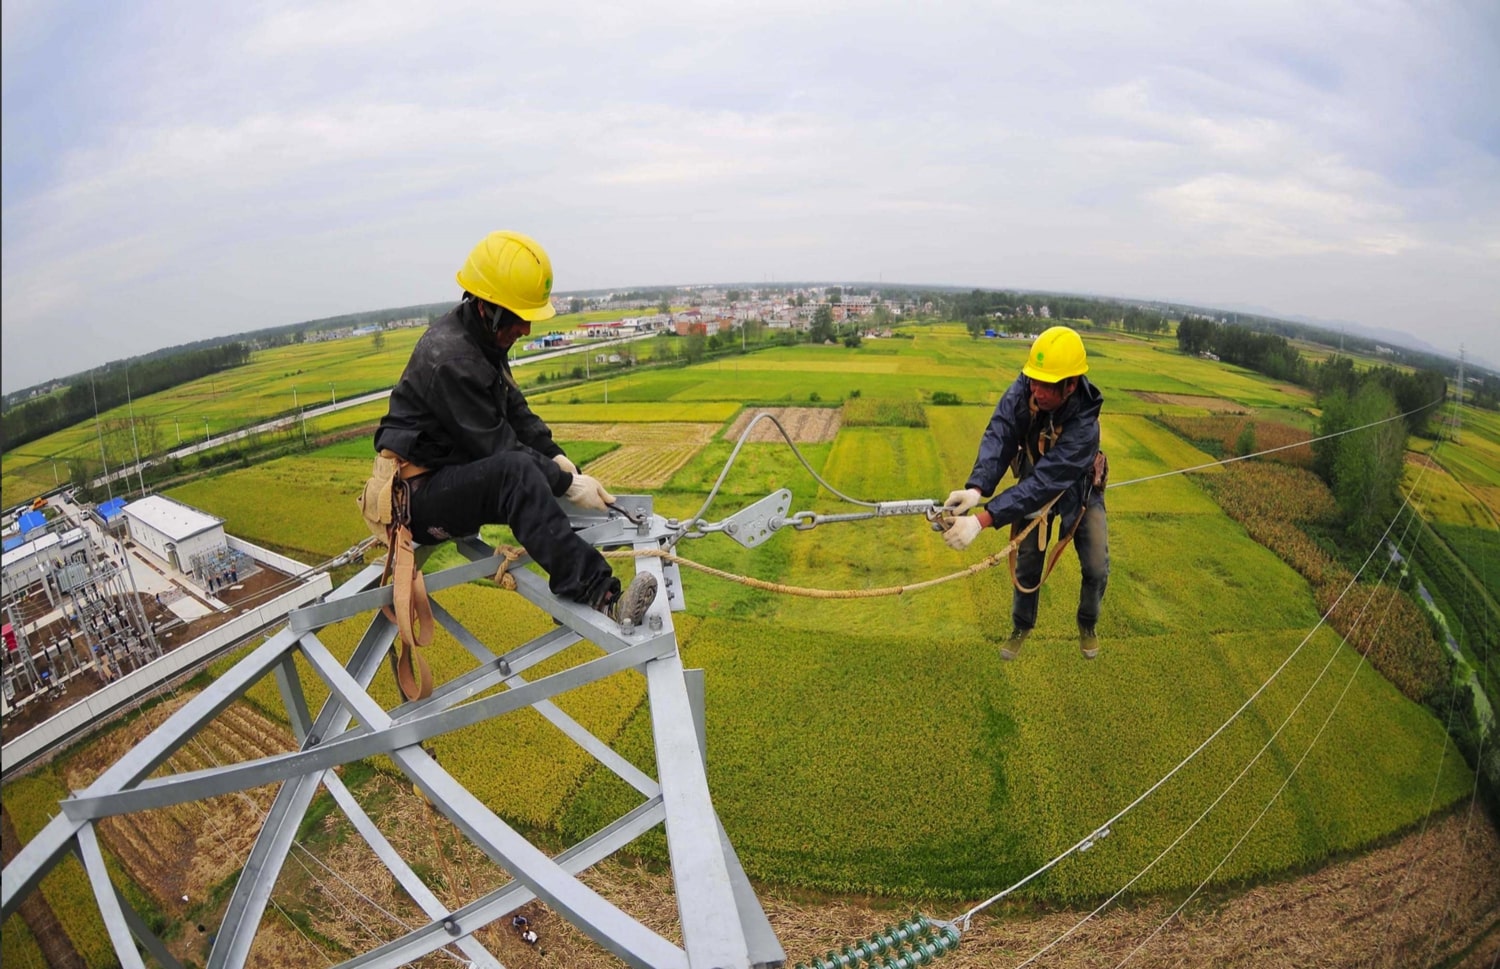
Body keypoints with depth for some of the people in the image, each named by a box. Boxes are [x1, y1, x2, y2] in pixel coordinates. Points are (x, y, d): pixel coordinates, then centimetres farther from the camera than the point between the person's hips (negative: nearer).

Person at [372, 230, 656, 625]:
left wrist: (559, 459, -4)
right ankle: (599, 596, -41)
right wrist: (568, 484, -20)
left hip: (457, 472, 10)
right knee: (517, 473, -35)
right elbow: (499, 448, -24)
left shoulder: (482, 336, 6)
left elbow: (515, 410, 9)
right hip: (420, 493, -10)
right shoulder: (451, 359, -23)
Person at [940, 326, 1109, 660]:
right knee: (1027, 564, 6)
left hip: (1079, 492, -2)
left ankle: (1087, 625, 33)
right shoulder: (1021, 391, -31)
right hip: (1035, 486, 2)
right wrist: (976, 488, -60)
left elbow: (1044, 482, -47)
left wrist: (982, 519, -56)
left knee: (1097, 569, 2)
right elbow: (997, 438, -40)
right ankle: (1022, 626, 32)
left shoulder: (1084, 426, -41)